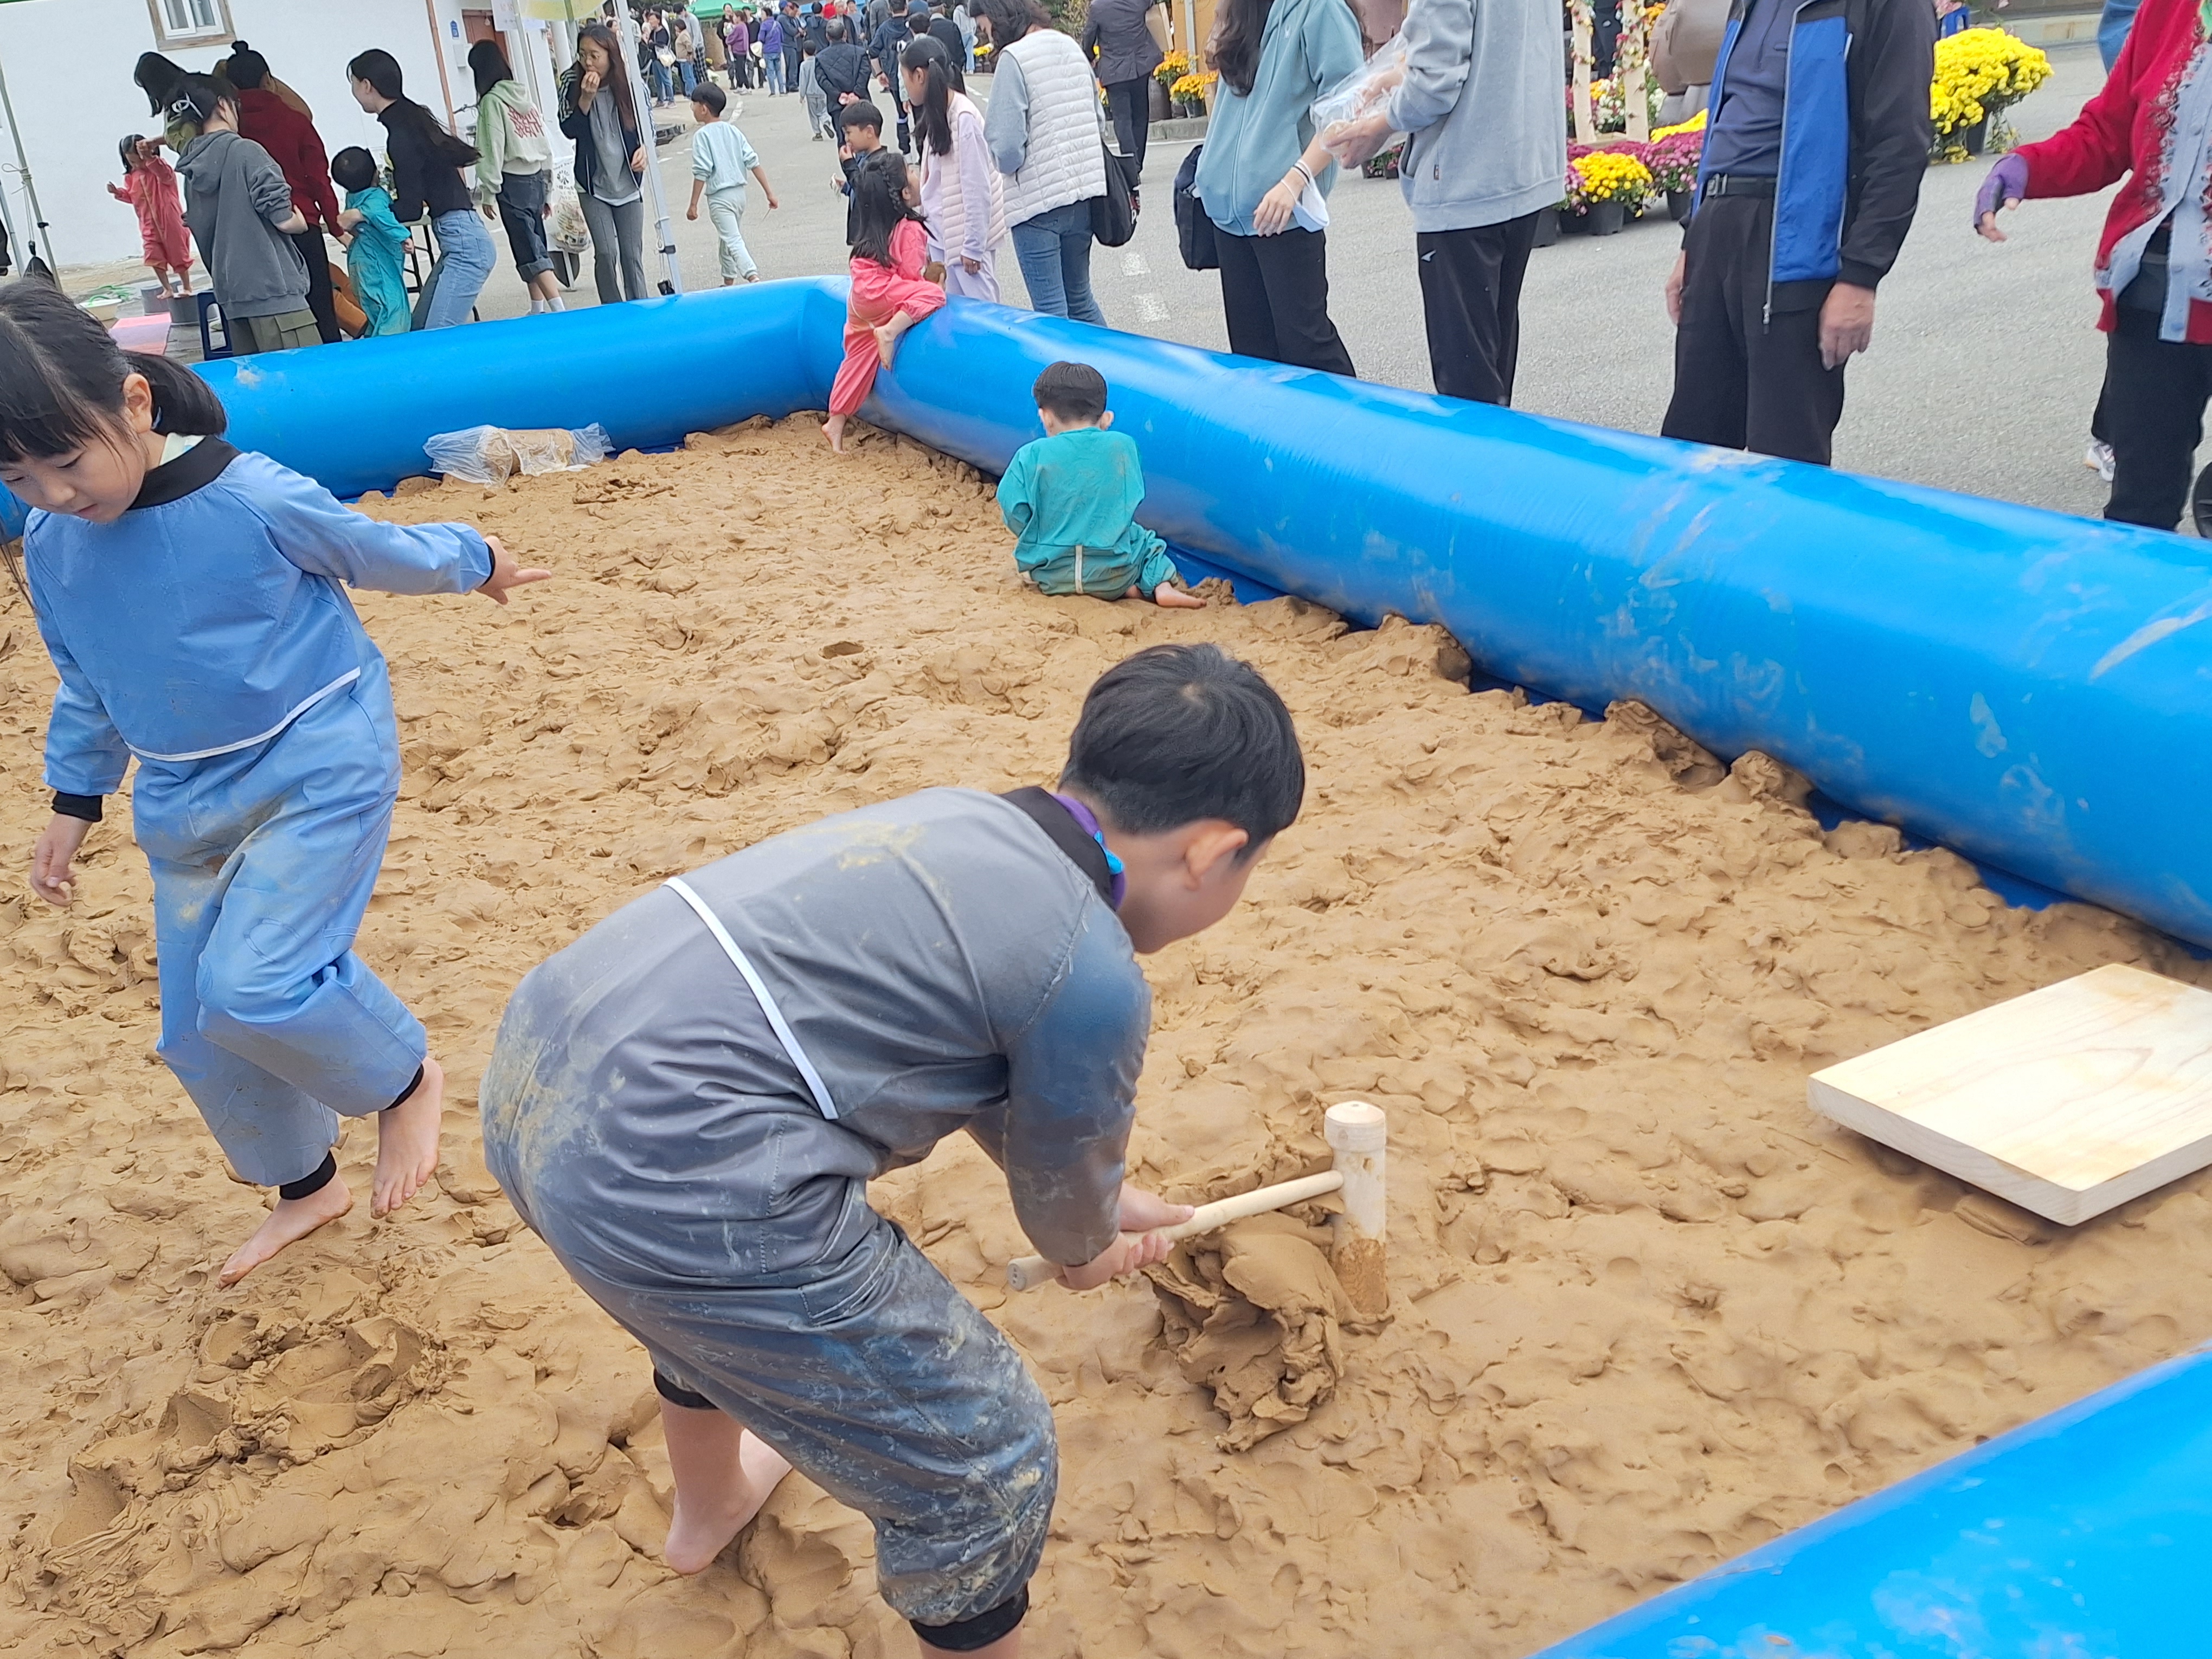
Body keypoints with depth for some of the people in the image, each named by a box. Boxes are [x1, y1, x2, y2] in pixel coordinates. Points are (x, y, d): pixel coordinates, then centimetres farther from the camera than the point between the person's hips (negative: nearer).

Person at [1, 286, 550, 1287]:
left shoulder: (256, 499, -22)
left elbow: (381, 552, -2)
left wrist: (476, 561, 13)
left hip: (316, 771, -6)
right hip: (186, 803, 7)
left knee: (253, 984, -24)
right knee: (198, 1037, 11)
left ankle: (404, 1082, 7)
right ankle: (304, 1186, 36)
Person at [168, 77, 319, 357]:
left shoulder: (191, 173, 12)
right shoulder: (244, 151, -8)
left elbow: (203, 232, 18)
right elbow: (283, 220, -14)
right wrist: (300, 223, 7)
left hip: (231, 296, 8)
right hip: (272, 290, -8)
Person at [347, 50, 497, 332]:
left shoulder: (400, 135, -15)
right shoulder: (412, 118, 12)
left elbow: (410, 208, -13)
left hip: (464, 245, -10)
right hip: (461, 241, 10)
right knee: (419, 330, 11)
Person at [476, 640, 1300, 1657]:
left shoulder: (962, 817, 13)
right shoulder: (1093, 980, -12)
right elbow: (1063, 1201, 8)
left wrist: (1104, 1207, 42)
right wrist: (1093, 1250, 31)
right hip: (673, 1190, -10)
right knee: (988, 1468, 8)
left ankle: (708, 1508, 70)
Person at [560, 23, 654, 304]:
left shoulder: (630, 83, -7)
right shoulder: (572, 81, -7)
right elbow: (569, 129, -10)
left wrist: (643, 149, -12)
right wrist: (587, 97, -23)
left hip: (627, 183, 1)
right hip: (592, 185, -1)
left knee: (632, 254, 4)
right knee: (605, 252, -10)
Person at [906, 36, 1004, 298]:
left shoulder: (964, 119, -18)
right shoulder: (935, 117, 8)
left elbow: (977, 189, -17)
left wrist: (973, 246, -15)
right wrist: (930, 239, 14)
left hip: (967, 237, -9)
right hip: (941, 235, 9)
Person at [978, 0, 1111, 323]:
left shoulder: (1013, 58, -14)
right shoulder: (1071, 47, 8)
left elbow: (1007, 147, -18)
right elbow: (1099, 122, 15)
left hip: (1037, 200, -7)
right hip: (1082, 194, 7)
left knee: (1051, 311, -1)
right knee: (1080, 299, 18)